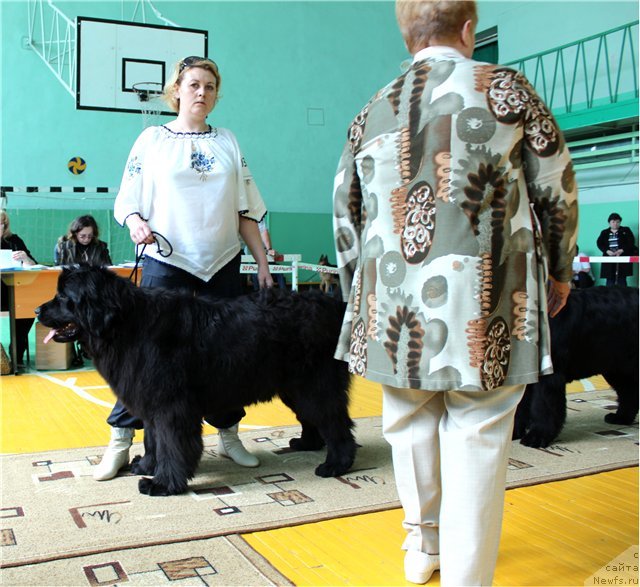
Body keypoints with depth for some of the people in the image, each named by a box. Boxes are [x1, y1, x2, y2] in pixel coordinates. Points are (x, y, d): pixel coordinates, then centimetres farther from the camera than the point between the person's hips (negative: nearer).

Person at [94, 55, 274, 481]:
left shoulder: (228, 143, 12)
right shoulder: (153, 139, 5)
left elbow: (246, 211, 11)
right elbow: (128, 202, 3)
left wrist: (263, 263, 7)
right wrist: (136, 223, -19)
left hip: (222, 265, 3)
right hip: (166, 262, -2)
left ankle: (229, 435, 19)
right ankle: (121, 442, 9)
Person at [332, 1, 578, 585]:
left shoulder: (371, 114, 10)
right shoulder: (506, 88, 1)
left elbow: (345, 216, 12)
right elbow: (557, 188, 5)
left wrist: (359, 296, 23)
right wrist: (558, 271, 19)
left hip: (396, 305, 4)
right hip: (485, 310, -3)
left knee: (410, 425, 19)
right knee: (475, 437, 4)